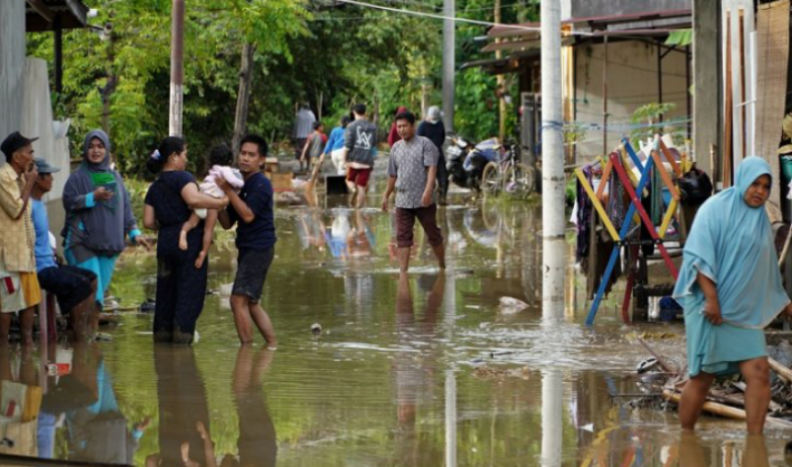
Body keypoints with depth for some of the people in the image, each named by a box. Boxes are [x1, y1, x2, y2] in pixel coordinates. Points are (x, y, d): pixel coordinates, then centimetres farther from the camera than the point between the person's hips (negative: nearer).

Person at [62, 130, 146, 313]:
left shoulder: (115, 177, 15)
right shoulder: (78, 177, 1)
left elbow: (126, 207, 16)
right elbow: (69, 202, -11)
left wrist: (134, 233, 8)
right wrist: (93, 197, -24)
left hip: (109, 243, 5)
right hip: (83, 244, -5)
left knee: (100, 289, 5)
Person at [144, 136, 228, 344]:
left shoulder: (155, 187, 14)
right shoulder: (183, 178, -7)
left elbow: (148, 221, 10)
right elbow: (193, 199, -27)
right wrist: (219, 203, -19)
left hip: (165, 242, 7)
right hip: (190, 241, -7)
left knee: (166, 292, 12)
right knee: (190, 292, -3)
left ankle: (162, 333, 13)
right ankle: (182, 333, -8)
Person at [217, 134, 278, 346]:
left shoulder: (260, 184, -11)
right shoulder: (242, 185, 16)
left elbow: (248, 215, -23)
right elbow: (227, 223, 14)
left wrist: (228, 190, -19)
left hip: (258, 249, -10)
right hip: (249, 249, 10)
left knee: (239, 299, -13)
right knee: (251, 303, 15)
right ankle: (273, 345, 21)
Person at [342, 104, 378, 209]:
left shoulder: (351, 126, -6)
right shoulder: (372, 127, 6)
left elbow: (347, 145, -10)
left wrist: (345, 160, -5)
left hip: (354, 159, -2)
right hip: (368, 160, 2)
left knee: (350, 180, 16)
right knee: (362, 186, 4)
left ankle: (353, 190, -16)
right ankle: (358, 208, 2)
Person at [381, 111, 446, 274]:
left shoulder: (425, 144, -3)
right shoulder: (396, 148, 13)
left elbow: (432, 168, -13)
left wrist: (428, 191, -26)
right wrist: (386, 196, 23)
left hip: (423, 201, -4)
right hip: (402, 201, 4)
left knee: (433, 234, 6)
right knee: (403, 237, -4)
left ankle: (443, 266, 22)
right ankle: (403, 272, -7)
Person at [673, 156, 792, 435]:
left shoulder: (761, 221, 17)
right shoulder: (716, 208, -4)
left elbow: (767, 270, 27)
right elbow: (699, 255, -13)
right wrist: (711, 297, -22)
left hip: (745, 313, 6)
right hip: (710, 307, -6)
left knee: (759, 371, -10)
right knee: (702, 377, -3)